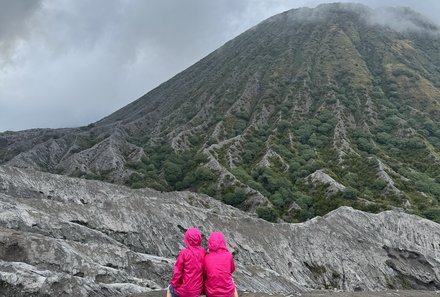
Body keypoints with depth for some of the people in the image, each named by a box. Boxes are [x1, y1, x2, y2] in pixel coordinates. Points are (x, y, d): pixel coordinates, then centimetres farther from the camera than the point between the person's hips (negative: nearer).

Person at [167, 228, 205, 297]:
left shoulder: (184, 253, -19)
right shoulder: (203, 252, -9)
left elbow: (178, 272, -13)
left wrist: (173, 283, 4)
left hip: (185, 290, -4)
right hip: (198, 290, 4)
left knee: (170, 289, 28)